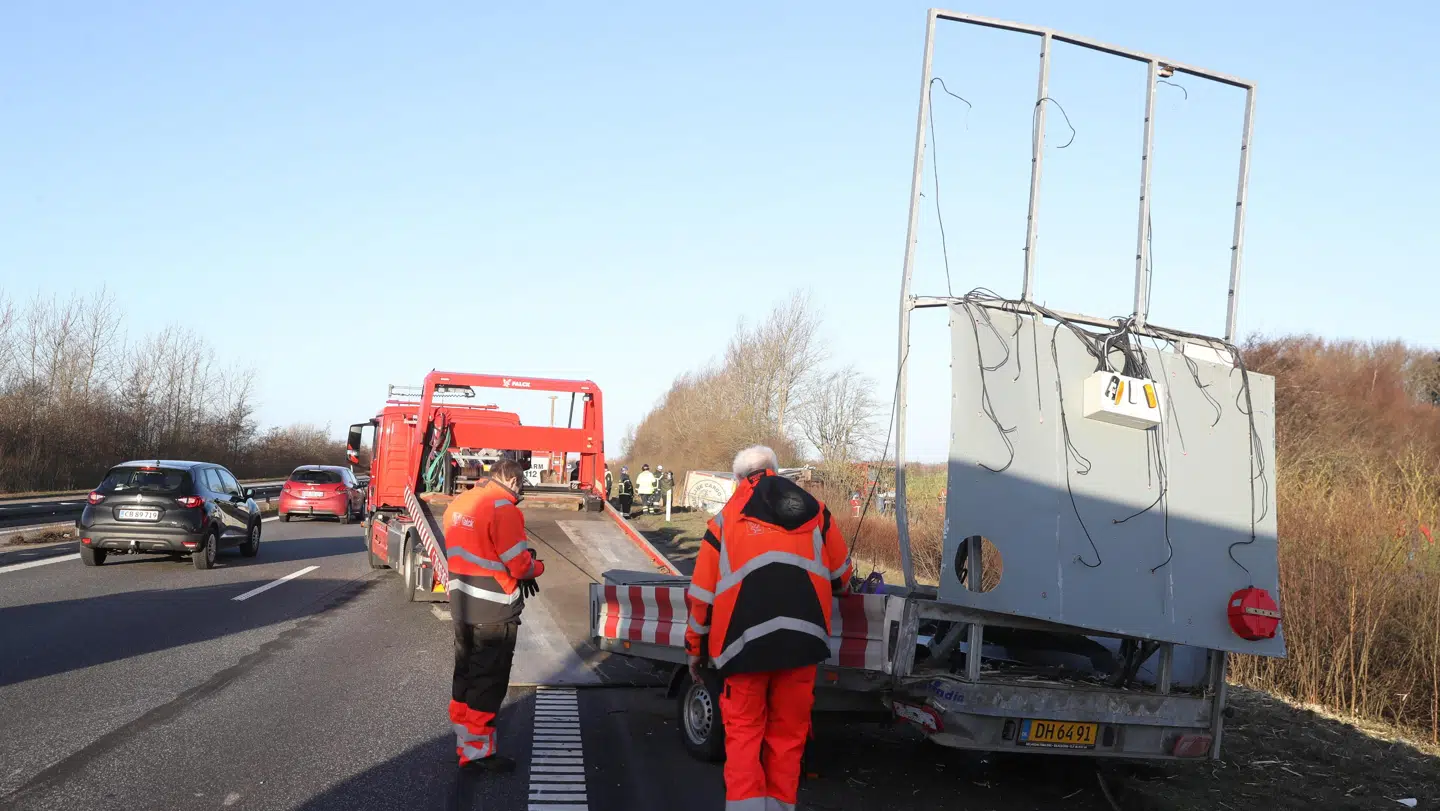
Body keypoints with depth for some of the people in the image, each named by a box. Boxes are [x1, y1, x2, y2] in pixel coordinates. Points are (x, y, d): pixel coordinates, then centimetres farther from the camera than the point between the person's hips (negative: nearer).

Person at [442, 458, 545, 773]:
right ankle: (477, 752, 6)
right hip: (494, 613, -8)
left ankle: (464, 741, 28)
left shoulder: (458, 504, 8)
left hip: (462, 606, 8)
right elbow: (520, 565, -18)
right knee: (489, 683, 1)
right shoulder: (504, 510, -19)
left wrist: (520, 566, 6)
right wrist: (537, 566, 5)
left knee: (466, 676, 18)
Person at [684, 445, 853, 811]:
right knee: (788, 729, 12)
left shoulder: (726, 520, 10)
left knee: (743, 729, 9)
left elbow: (702, 592, 10)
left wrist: (696, 647, 21)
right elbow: (840, 575, 22)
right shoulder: (814, 510, 14)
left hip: (746, 640, -1)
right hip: (801, 637, 1)